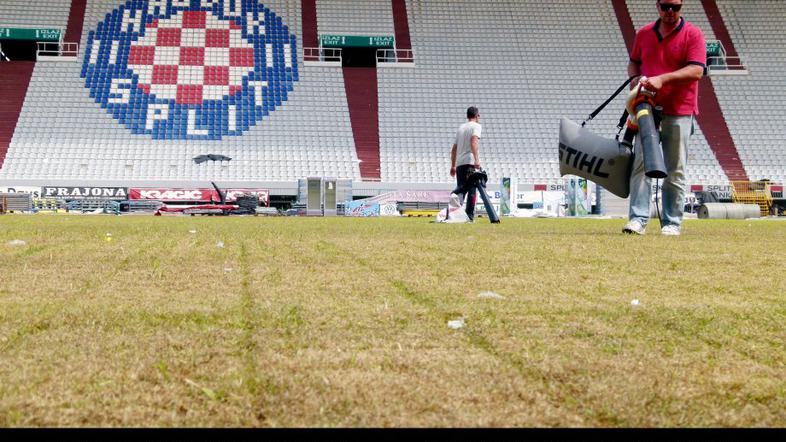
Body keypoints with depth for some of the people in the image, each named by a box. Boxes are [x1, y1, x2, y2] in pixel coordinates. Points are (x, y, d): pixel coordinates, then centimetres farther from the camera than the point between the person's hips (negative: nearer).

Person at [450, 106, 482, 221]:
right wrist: (477, 159, -25)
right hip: (470, 162, -6)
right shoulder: (476, 126, 1)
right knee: (472, 190, -3)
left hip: (459, 164, 6)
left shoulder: (461, 127, 21)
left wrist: (453, 166, 28)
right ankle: (470, 215, -6)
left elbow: (454, 149, 23)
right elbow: (474, 142, -18)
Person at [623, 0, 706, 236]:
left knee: (675, 171, 1)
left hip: (679, 112, -3)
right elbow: (634, 62, 23)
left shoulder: (693, 34, -2)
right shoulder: (644, 33, 11)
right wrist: (635, 78, 0)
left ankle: (672, 222, 7)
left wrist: (662, 79, -23)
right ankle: (638, 219, -7)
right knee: (641, 164, -6)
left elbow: (696, 71, -13)